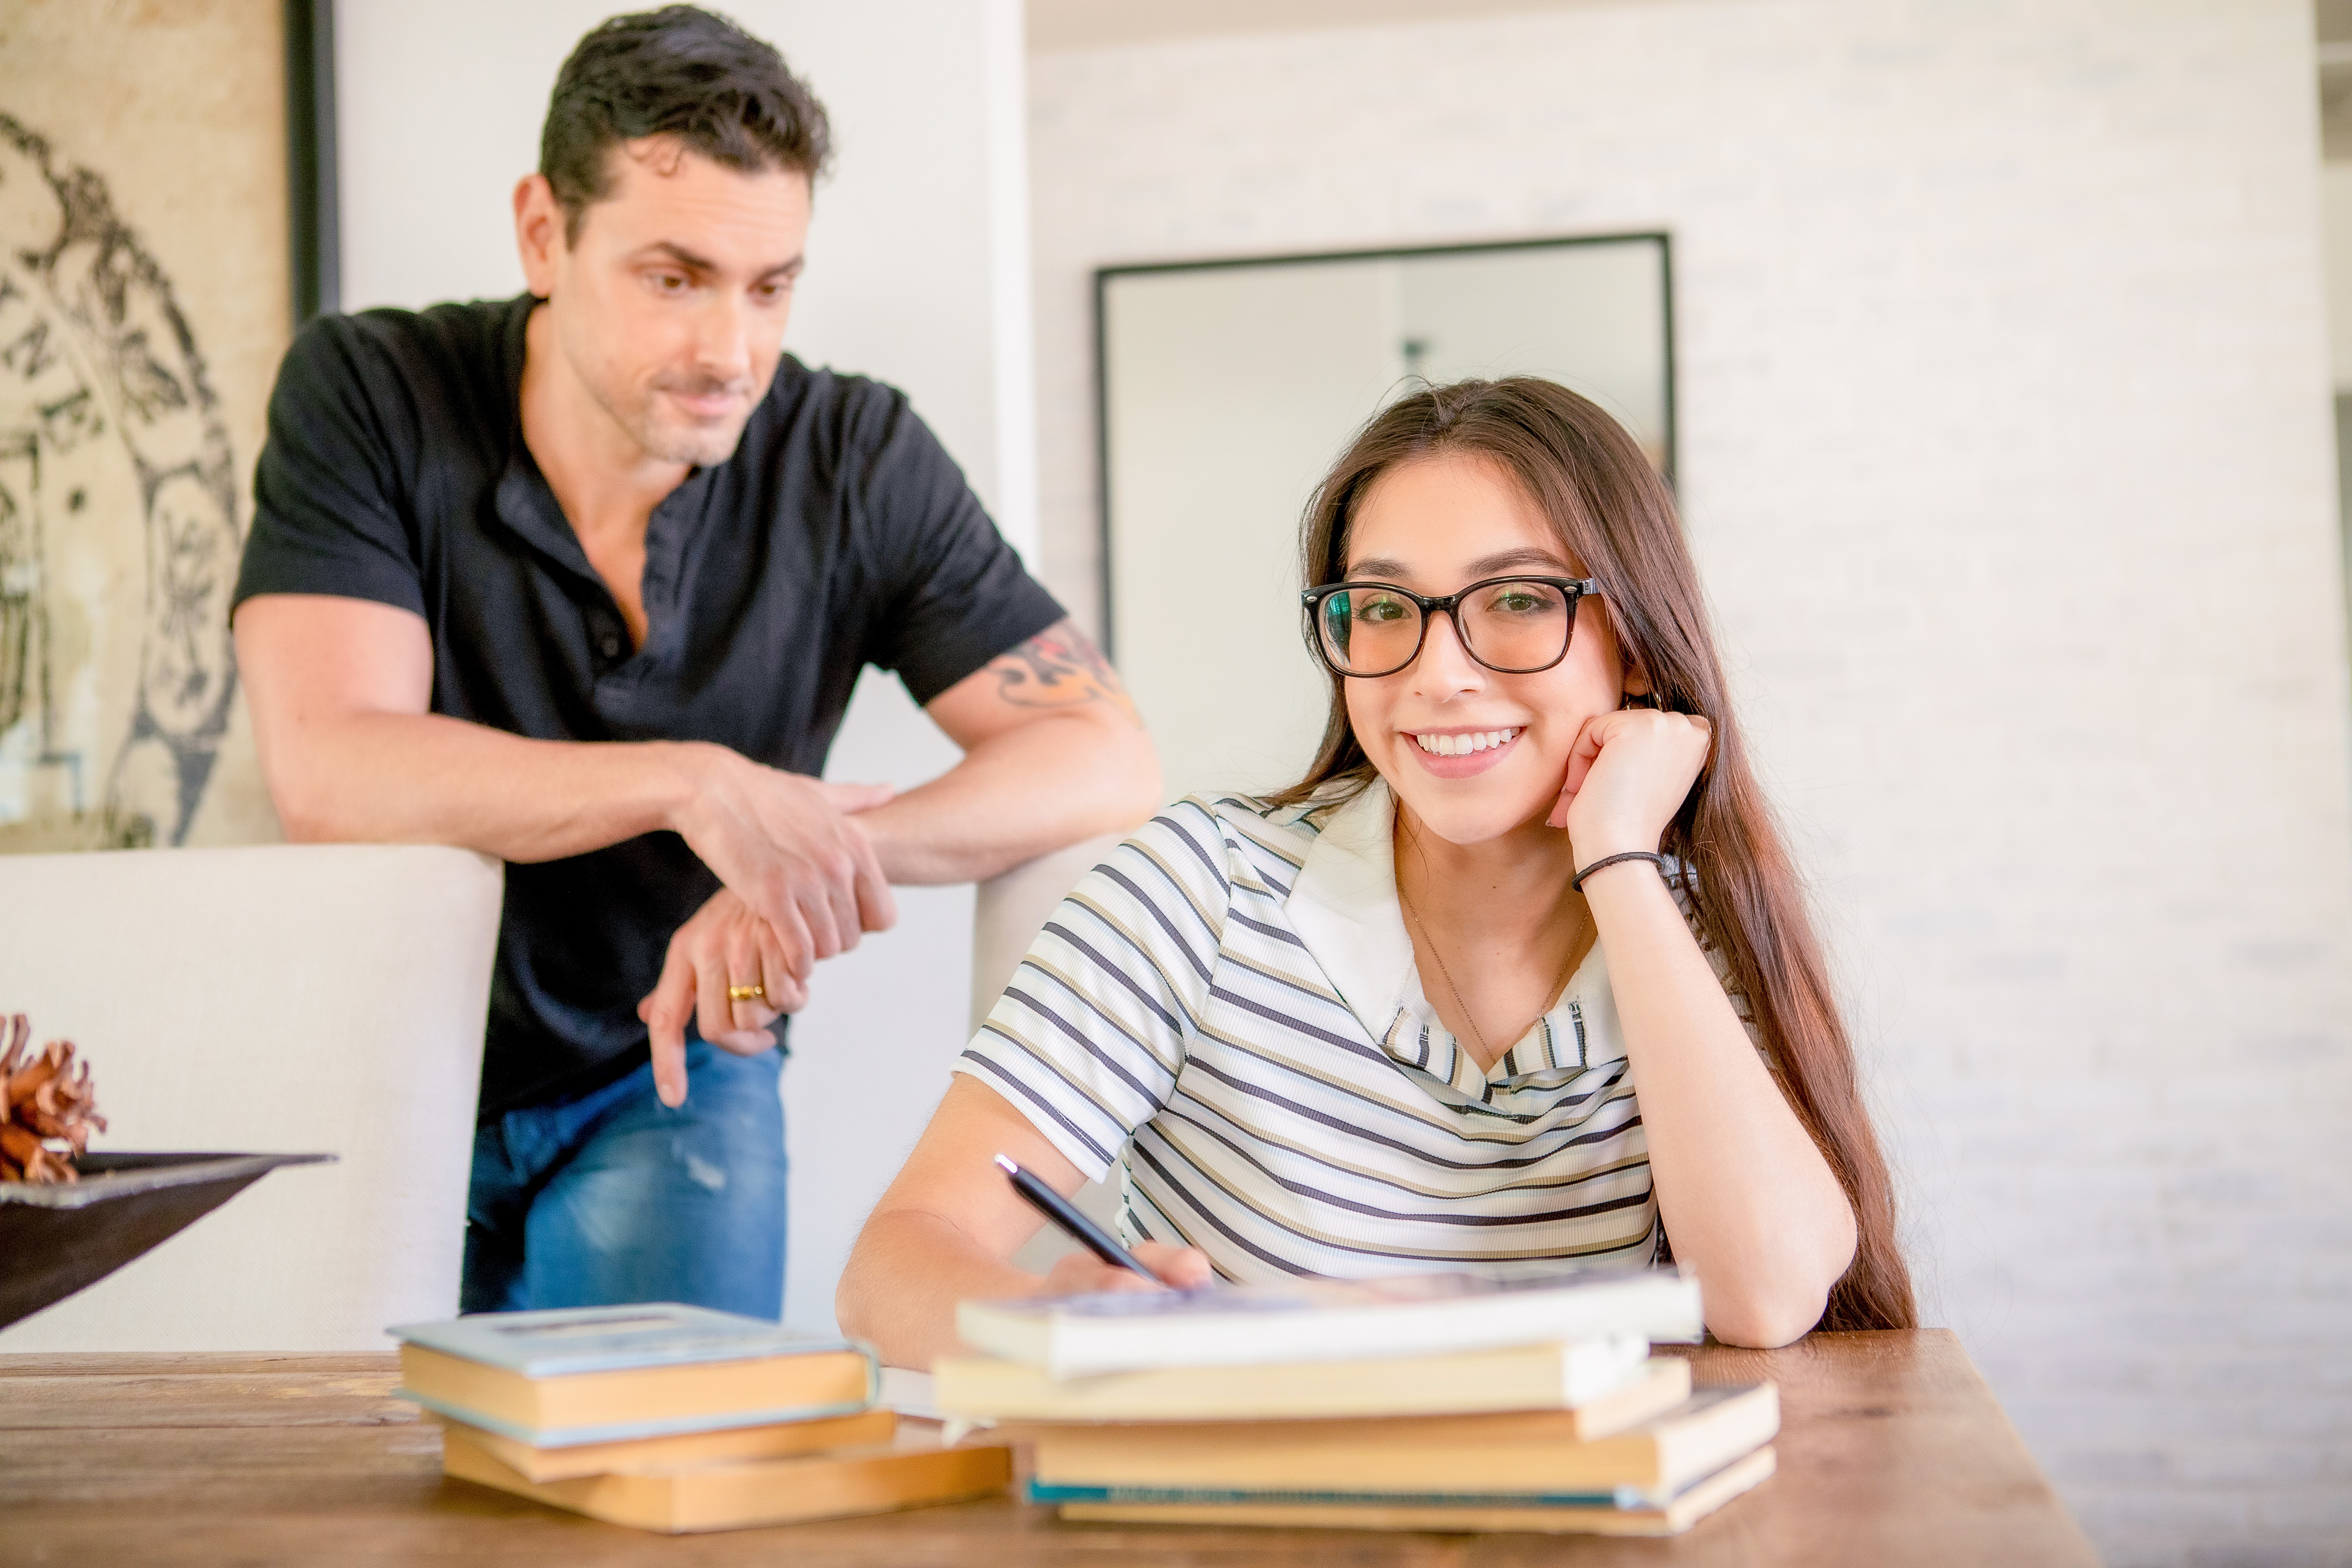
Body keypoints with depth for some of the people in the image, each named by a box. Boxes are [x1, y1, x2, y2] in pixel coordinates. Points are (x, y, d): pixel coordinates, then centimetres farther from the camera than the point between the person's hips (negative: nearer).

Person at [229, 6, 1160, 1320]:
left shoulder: (858, 460, -10)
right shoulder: (367, 396, -13)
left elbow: (1108, 761, -15)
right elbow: (330, 769, -25)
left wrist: (824, 854, -32)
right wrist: (696, 786, -36)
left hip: (666, 1081, 1)